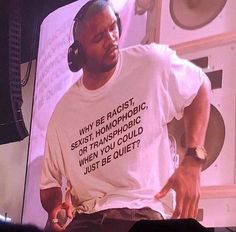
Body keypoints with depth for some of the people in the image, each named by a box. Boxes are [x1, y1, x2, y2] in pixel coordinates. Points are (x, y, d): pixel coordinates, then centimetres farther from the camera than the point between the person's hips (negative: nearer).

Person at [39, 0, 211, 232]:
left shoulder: (152, 63, 0)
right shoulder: (63, 113, 8)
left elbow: (200, 87, 17)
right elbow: (50, 184, 21)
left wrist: (193, 160, 4)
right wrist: (55, 206, -4)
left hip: (143, 213, -2)